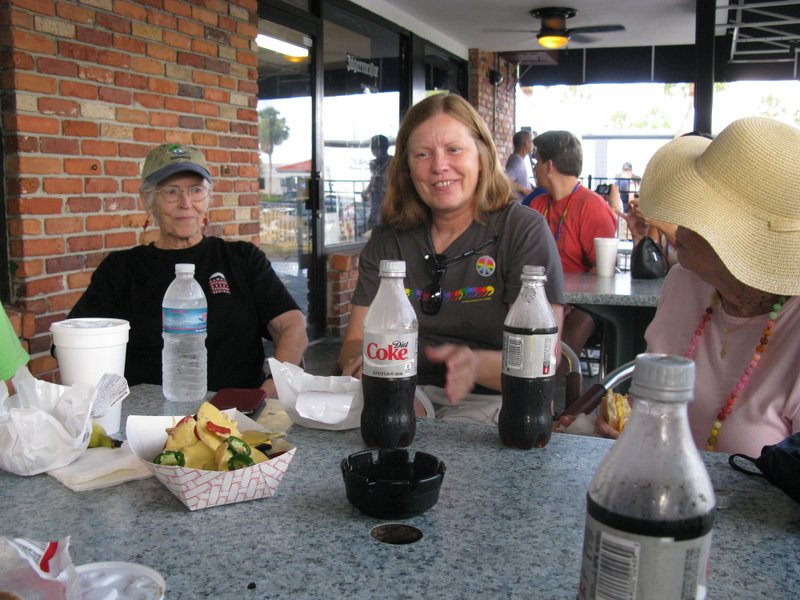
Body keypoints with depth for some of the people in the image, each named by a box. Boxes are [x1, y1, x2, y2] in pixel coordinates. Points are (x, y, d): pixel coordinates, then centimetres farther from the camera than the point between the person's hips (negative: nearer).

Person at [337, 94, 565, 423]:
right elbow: (355, 341, 8)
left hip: (488, 400, -3)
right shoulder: (387, 240, 9)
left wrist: (477, 365, -33)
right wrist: (362, 362, -18)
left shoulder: (524, 231, -3)